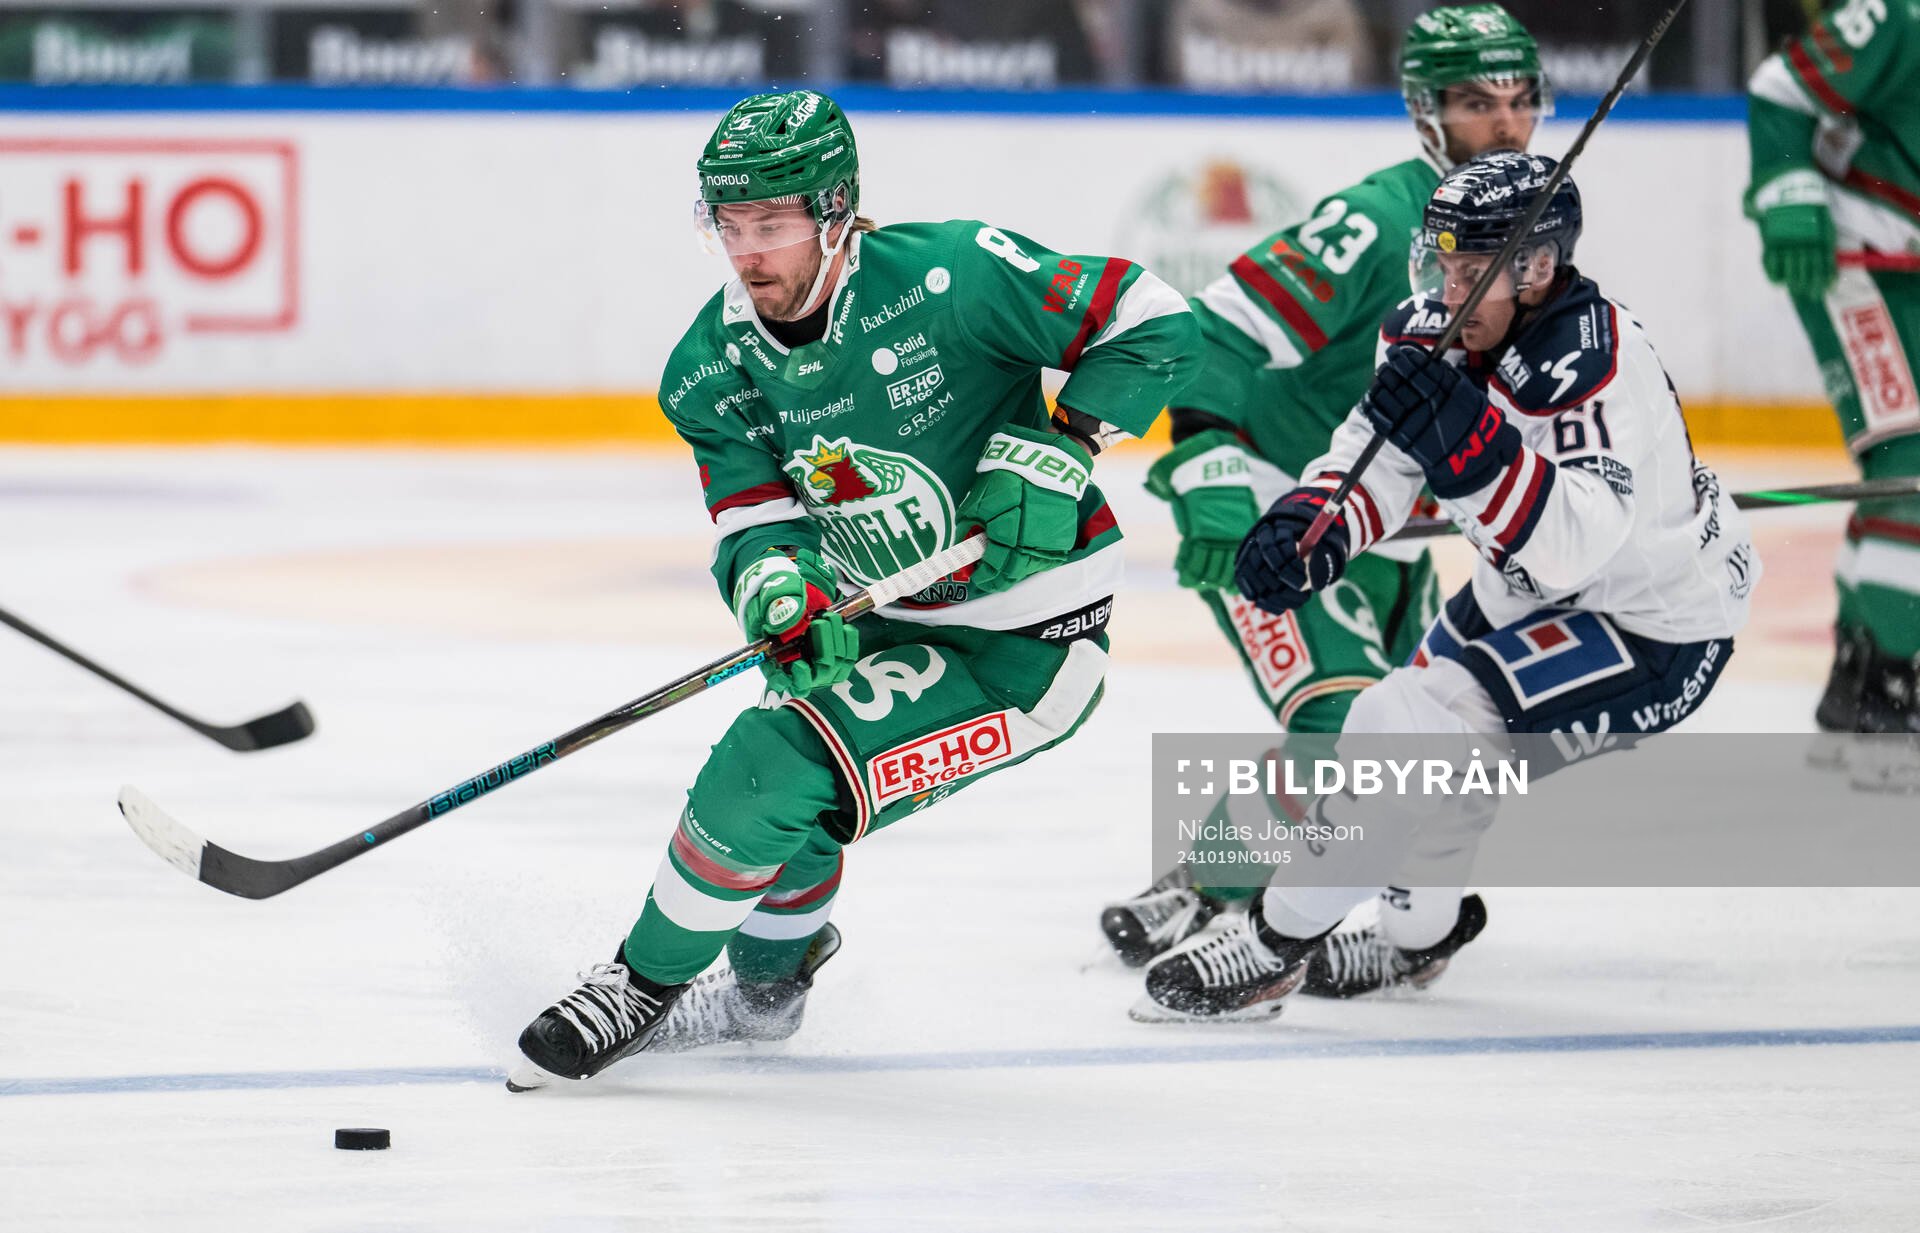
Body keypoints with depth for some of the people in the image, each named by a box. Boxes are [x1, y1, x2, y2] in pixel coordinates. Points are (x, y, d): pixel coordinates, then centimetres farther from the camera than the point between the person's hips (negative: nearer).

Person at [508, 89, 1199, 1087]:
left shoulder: (950, 276, -24)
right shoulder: (714, 365, -6)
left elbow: (1152, 323, -18)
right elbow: (755, 520, -10)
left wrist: (1054, 447, -27)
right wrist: (778, 592, -33)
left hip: (1026, 647, -7)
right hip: (881, 620, 7)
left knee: (774, 770, -17)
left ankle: (643, 986, 2)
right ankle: (766, 983, 47)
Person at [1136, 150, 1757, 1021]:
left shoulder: (1598, 369, -33)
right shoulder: (1441, 328, -9)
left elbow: (1572, 546, -42)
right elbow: (1377, 454, -4)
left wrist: (1469, 439, -53)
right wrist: (1305, 524, -23)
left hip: (1655, 628, -9)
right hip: (1533, 595, 9)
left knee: (1415, 723, -21)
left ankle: (1277, 946, -8)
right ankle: (1421, 931, 44)